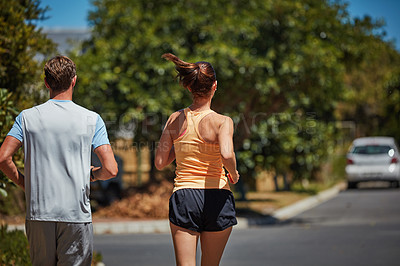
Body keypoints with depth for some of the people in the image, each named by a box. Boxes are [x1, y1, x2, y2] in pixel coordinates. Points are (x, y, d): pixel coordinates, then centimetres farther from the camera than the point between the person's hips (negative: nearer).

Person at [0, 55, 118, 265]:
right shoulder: (91, 120, -3)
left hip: (38, 211, 2)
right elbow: (110, 170, -9)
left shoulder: (27, 118, 2)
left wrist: (23, 183, 10)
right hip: (76, 213, -2)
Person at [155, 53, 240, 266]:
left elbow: (160, 163, 5)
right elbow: (226, 154, -27)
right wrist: (234, 174, -7)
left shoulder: (175, 119, 2)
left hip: (183, 198, 2)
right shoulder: (222, 122, -9)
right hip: (216, 198, -2)